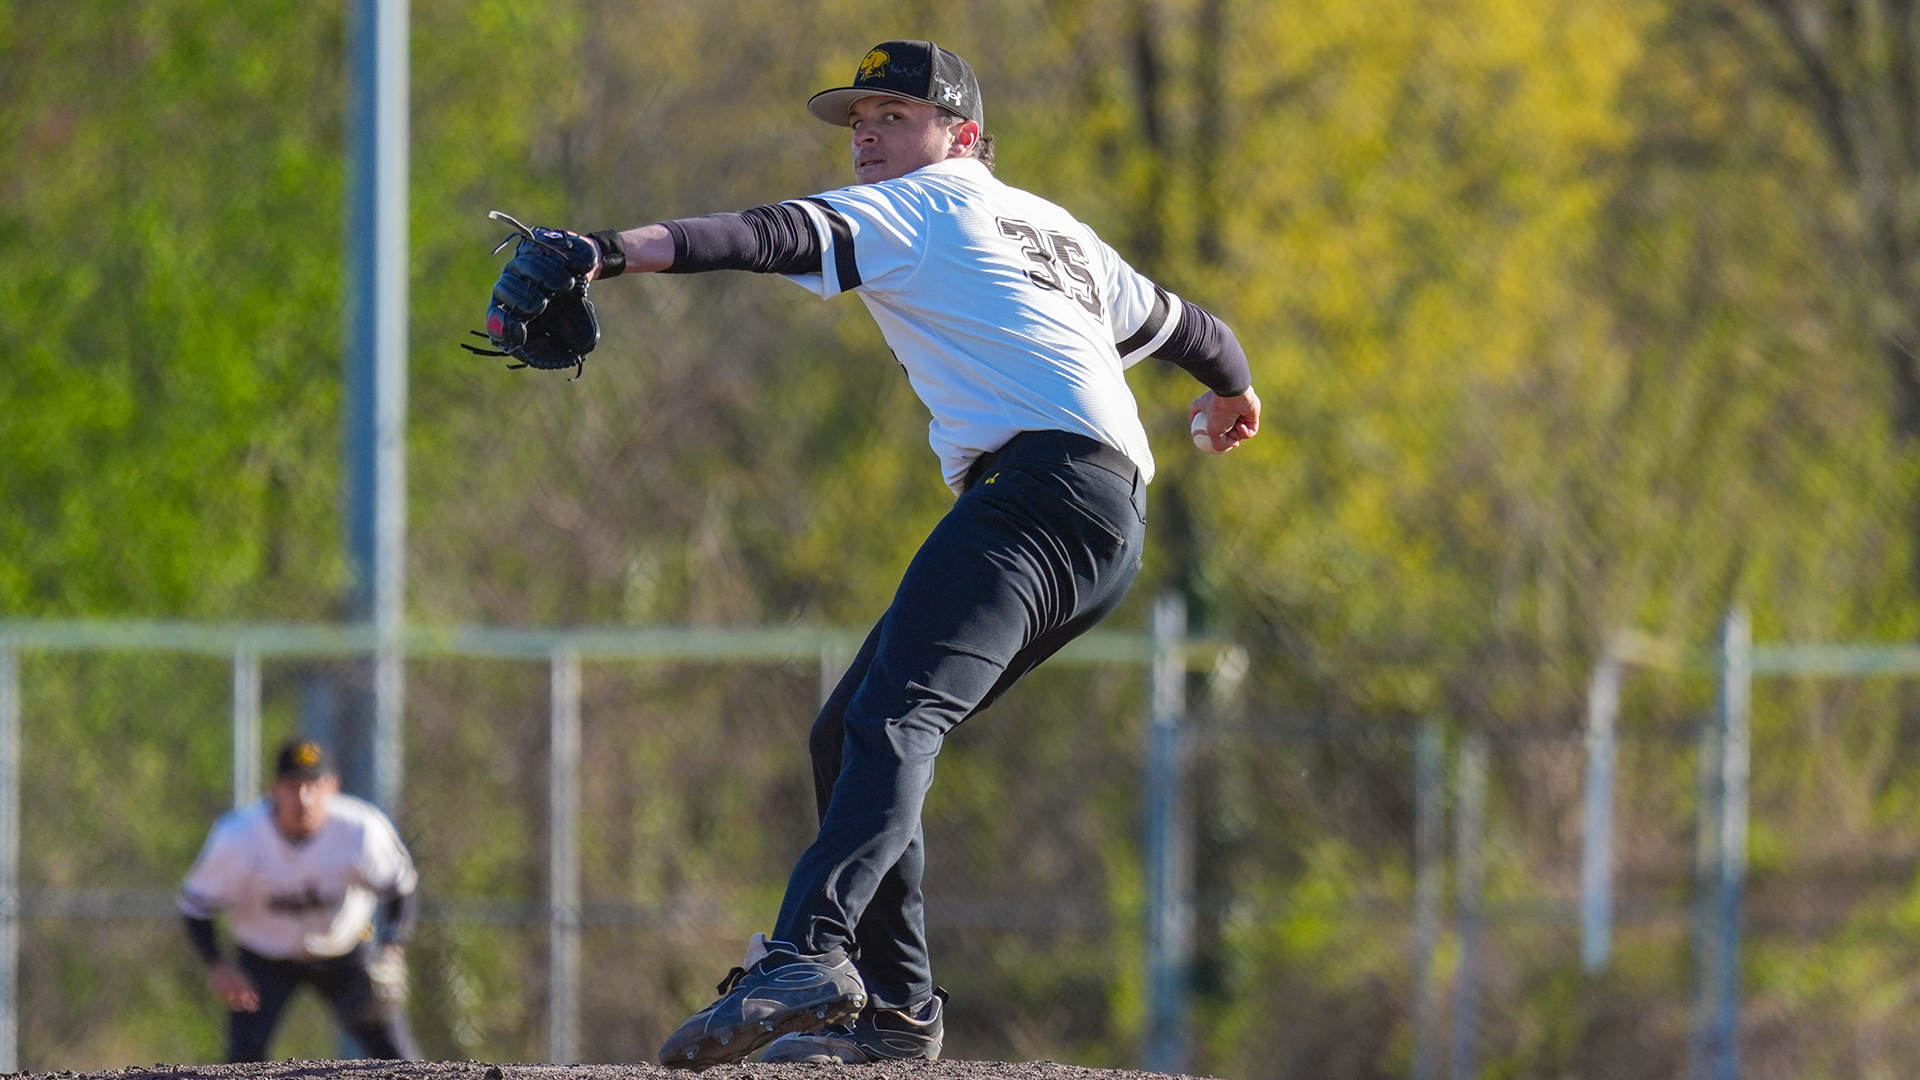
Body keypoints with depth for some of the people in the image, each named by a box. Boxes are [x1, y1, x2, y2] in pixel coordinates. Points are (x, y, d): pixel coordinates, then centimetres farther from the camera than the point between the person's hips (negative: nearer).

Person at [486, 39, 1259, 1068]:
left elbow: (777, 237, -11)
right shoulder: (1056, 230, 31)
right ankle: (895, 1009, 8)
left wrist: (613, 250, -24)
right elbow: (1178, 324, 45)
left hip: (1041, 477, -10)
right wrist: (1232, 392, 68)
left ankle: (808, 955, -50)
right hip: (1114, 522, 10)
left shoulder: (922, 206, 6)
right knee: (848, 734, 13)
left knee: (892, 719, -29)